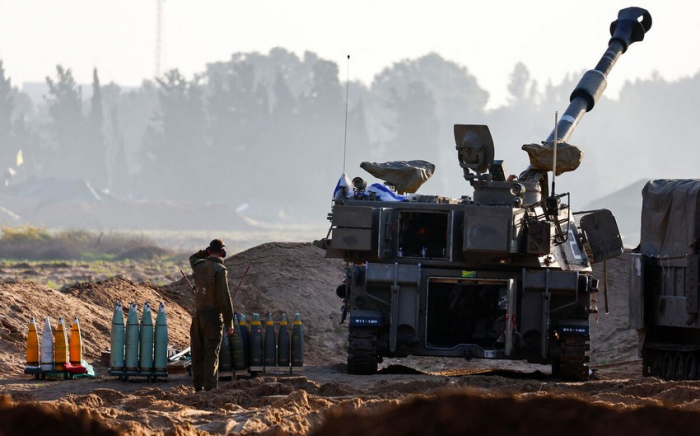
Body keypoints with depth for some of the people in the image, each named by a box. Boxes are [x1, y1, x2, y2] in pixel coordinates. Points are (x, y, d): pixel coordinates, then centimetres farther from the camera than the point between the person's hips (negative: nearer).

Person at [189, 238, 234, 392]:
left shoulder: (199, 265, 6)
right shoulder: (220, 270, -14)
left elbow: (193, 258, 35)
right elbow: (224, 298, -17)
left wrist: (206, 251, 23)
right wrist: (229, 323, -12)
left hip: (198, 315, 6)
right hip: (213, 316, -6)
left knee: (198, 353, 13)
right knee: (211, 354, -7)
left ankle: (198, 387, 17)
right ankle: (210, 388, -11)